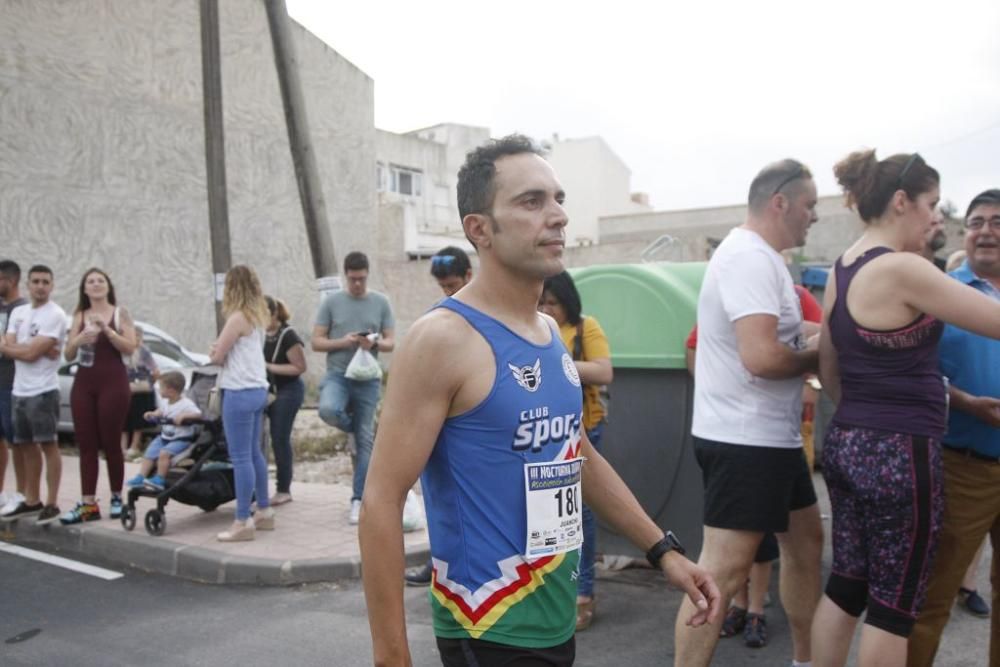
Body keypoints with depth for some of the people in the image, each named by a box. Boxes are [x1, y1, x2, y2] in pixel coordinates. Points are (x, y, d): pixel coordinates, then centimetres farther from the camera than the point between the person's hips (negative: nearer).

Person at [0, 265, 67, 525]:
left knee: (48, 446, -4)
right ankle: (31, 501, 23)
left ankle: (51, 504, 0)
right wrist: (36, 348, -12)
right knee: (26, 446, 13)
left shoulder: (55, 315, -10)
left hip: (43, 392, -8)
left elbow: (31, 353, -17)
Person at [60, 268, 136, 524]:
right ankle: (88, 504, 2)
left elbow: (130, 348, -7)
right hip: (83, 383, 4)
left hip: (113, 382, -4)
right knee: (86, 445, 1)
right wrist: (79, 339, -12)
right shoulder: (79, 317, 12)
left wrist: (106, 329, -17)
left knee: (111, 443, -1)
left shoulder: (120, 313, 2)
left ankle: (117, 497, 13)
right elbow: (68, 355, 8)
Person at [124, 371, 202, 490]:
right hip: (164, 437, 9)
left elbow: (198, 414, -30)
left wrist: (183, 415, -42)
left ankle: (159, 480, -16)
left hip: (181, 439, -8)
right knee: (149, 453, 0)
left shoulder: (186, 403, -18)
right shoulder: (166, 402, 7)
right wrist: (153, 414, 8)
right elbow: (161, 411, 28)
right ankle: (141, 477, 6)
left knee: (164, 453, -26)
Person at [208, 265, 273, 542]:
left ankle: (243, 522, -1)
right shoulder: (258, 317, 13)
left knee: (241, 458, -5)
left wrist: (216, 351, 11)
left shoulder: (238, 318, -13)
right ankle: (264, 512, 23)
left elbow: (217, 356, -10)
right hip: (257, 390, 9)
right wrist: (222, 350, 1)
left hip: (240, 393, -9)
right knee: (254, 453, 16)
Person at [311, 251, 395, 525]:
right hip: (337, 374, -1)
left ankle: (358, 500, 15)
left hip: (368, 379, 1)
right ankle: (351, 428, 4)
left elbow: (391, 343, 5)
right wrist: (342, 342, -16)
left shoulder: (380, 302, 5)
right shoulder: (331, 302, 3)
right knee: (328, 410, -32)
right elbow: (316, 342, 2)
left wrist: (375, 343, -17)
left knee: (365, 441, 4)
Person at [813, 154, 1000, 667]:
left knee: (846, 585, 17)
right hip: (900, 453, -8)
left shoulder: (840, 271, 9)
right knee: (894, 604, 5)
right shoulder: (902, 270, -18)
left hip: (847, 444, 8)